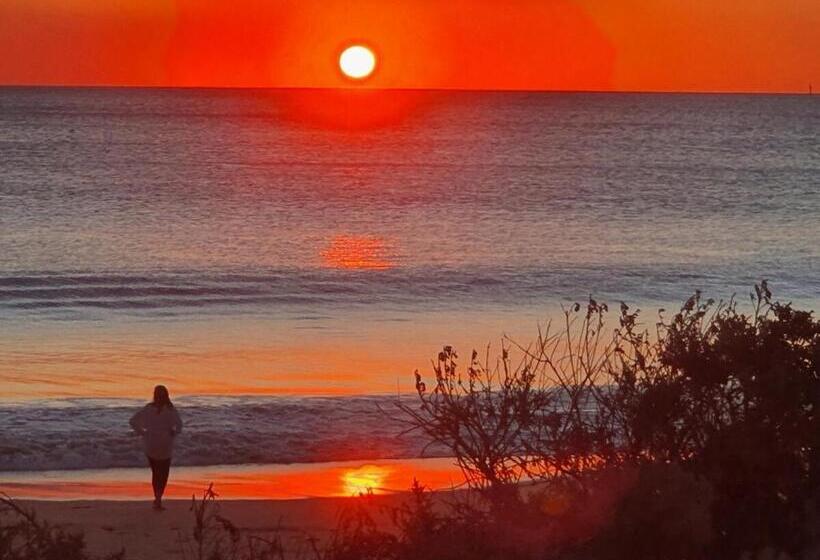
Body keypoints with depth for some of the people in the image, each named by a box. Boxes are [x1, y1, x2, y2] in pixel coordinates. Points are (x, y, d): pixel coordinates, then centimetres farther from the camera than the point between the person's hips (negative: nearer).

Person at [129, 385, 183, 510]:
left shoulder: (148, 408, -1)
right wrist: (173, 433, -4)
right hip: (166, 446, -2)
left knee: (155, 473, 19)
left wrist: (142, 432, 1)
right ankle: (158, 499, -12)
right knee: (163, 474, 5)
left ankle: (157, 499, 22)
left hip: (150, 445, 2)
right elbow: (179, 424, -21)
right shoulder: (170, 409, -8)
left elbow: (133, 421, -5)